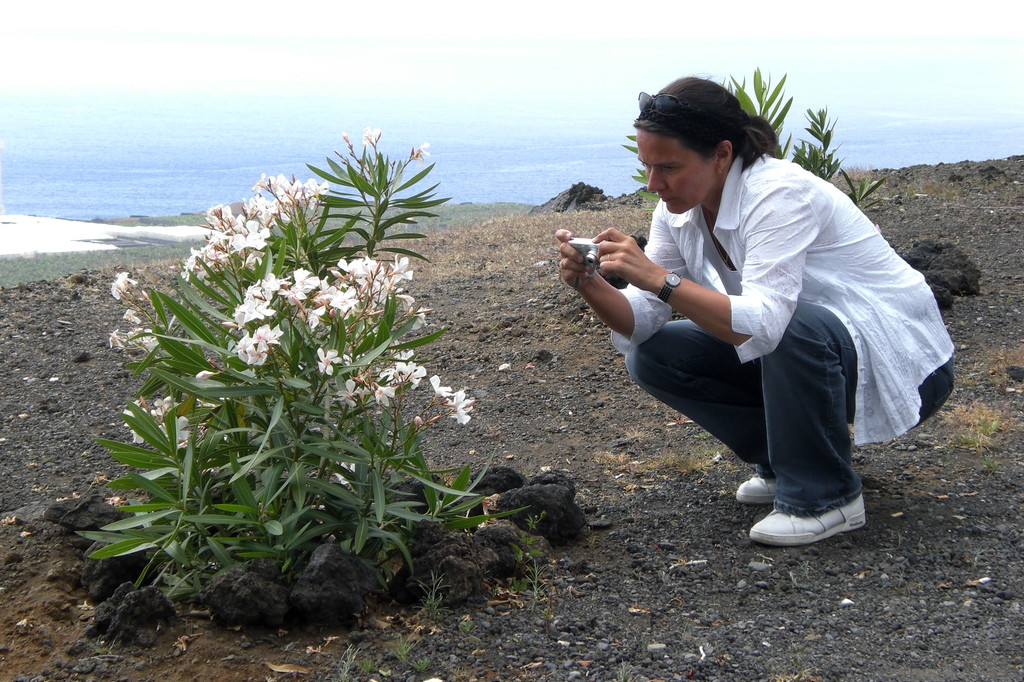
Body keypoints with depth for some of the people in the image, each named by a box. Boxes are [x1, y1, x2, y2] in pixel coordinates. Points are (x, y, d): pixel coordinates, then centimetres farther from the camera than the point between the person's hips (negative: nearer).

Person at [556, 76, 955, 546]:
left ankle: (825, 496, -17)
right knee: (652, 356, -7)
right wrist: (589, 285, -26)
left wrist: (659, 278, -42)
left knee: (796, 328, -39)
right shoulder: (679, 209, -4)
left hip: (903, 363, -7)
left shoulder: (780, 194, -28)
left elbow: (763, 325, -40)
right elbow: (640, 324, -7)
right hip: (797, 351, 7)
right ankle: (786, 461, 6)